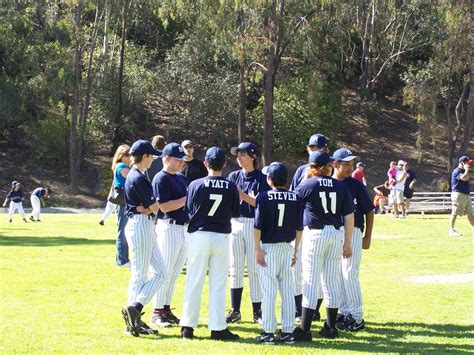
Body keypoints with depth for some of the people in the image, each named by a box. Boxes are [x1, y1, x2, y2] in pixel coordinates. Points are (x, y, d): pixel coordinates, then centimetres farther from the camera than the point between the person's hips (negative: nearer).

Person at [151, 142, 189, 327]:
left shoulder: (181, 178, 17)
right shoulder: (161, 179, -10)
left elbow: (187, 200, 19)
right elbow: (164, 206, -18)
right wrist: (188, 199, -18)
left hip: (184, 228, 8)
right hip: (169, 227, -8)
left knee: (174, 274, 12)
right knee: (165, 273, -4)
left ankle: (167, 309, 20)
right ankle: (157, 312, 2)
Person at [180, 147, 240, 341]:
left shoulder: (195, 185, -6)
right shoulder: (231, 187, -3)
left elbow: (188, 211, 2)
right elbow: (235, 213, 5)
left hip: (198, 236, -1)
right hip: (221, 237, 1)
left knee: (194, 282, 6)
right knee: (218, 284, 6)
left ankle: (188, 326, 9)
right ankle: (217, 328, 6)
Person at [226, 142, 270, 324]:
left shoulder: (261, 178, -2)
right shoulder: (233, 176, 10)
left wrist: (241, 194, -21)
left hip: (254, 224, -4)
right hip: (235, 222, 4)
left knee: (254, 268, -2)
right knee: (235, 268, 5)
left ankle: (257, 311, 4)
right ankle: (235, 311, 10)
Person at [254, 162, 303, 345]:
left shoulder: (264, 197, -8)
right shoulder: (295, 198, 3)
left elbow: (258, 225, -11)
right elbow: (299, 227, 5)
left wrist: (258, 249, -6)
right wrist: (296, 250, 13)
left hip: (269, 247, -3)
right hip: (287, 247, 4)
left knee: (269, 291, -1)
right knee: (288, 291, 8)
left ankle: (269, 332, -1)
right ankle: (288, 332, 10)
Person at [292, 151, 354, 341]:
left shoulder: (306, 185, -4)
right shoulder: (340, 186, 5)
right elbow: (349, 216, 5)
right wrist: (348, 243, 11)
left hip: (315, 233, -3)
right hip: (337, 234, 3)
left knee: (310, 282, -3)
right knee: (332, 281, 12)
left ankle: (304, 330, -7)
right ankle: (331, 327, 18)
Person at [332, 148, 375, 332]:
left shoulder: (356, 185, 0)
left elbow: (369, 211, 3)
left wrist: (368, 237, 0)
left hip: (353, 232, -4)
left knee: (349, 272, -10)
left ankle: (356, 317, -6)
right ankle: (344, 313, 16)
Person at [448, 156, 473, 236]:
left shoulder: (464, 171, 17)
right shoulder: (457, 171, -13)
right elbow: (464, 178, -28)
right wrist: (467, 170, -17)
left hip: (466, 195, 9)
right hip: (458, 194, -9)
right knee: (455, 213, -8)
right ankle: (451, 230, -6)